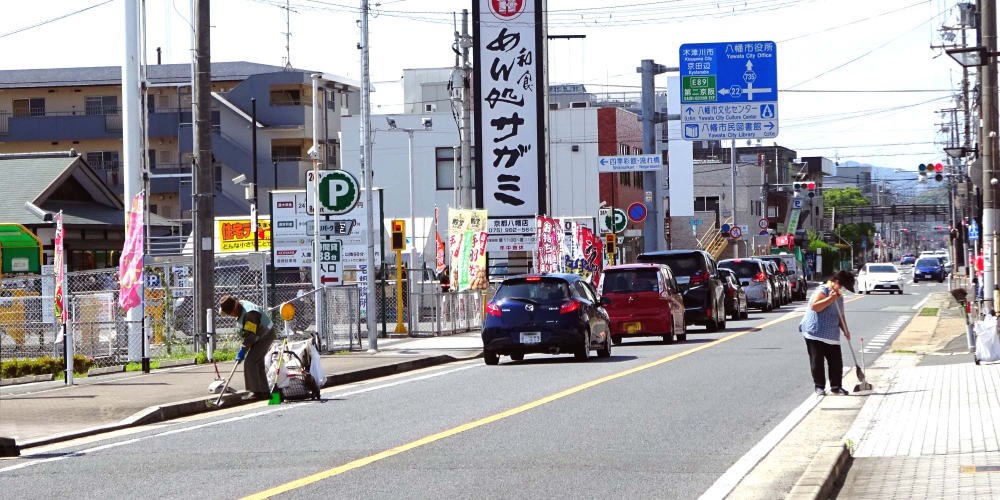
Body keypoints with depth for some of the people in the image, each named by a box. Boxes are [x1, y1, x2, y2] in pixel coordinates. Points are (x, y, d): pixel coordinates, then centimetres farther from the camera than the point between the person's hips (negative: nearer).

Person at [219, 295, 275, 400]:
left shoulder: (249, 314, -32)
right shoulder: (241, 307, 0)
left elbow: (250, 335, -30)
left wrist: (243, 350, -25)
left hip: (265, 336, -10)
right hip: (259, 337, 10)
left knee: (250, 362, -15)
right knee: (258, 363, 14)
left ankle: (256, 392, -12)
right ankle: (264, 392, 20)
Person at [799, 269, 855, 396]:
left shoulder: (839, 296, 18)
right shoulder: (823, 291, -10)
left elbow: (840, 316, 25)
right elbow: (814, 306, -25)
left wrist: (845, 330, 11)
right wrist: (831, 298, -26)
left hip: (831, 336, 8)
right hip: (815, 333, -8)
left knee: (836, 362, 4)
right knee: (817, 362, -2)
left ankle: (836, 386, 14)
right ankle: (819, 386, 8)